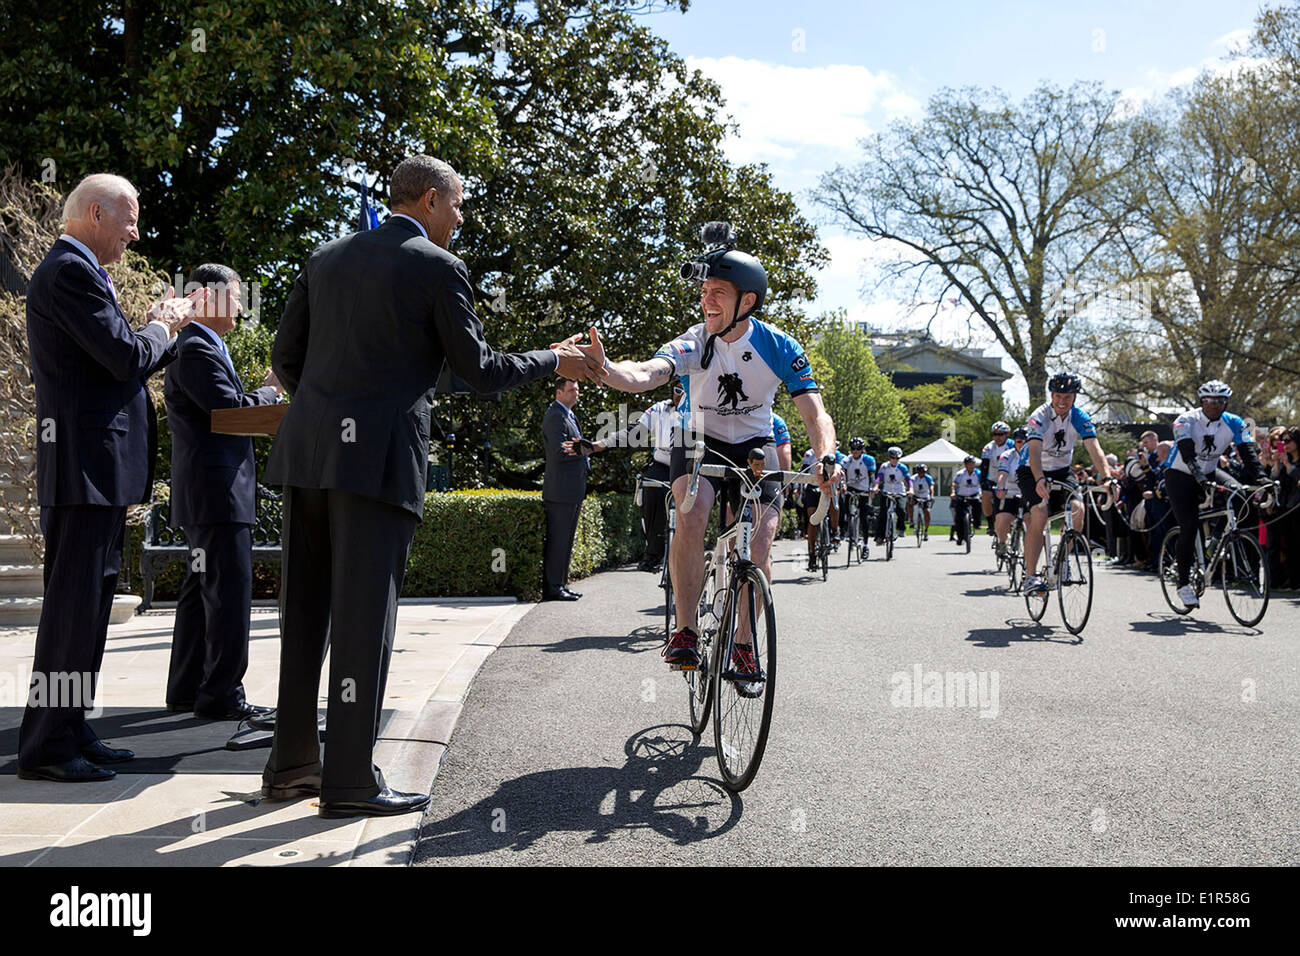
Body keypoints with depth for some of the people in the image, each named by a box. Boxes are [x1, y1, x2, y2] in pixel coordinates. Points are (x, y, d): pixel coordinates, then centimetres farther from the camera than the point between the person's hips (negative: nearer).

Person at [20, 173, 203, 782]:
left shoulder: (75, 270, 21)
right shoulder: (70, 271, -12)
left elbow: (119, 364, 21)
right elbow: (126, 358, -18)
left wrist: (170, 328, 18)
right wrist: (163, 326, 0)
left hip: (97, 470, 11)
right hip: (85, 464, -11)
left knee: (90, 601, 14)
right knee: (73, 602, -7)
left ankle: (70, 729, 22)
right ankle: (45, 747, -1)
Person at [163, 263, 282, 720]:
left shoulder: (204, 346, 21)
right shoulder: (196, 348, -13)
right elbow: (230, 408, -21)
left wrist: (262, 391, 8)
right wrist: (271, 392, -5)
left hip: (206, 492, 11)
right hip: (217, 491, -11)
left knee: (202, 591, 15)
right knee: (229, 592, -8)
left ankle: (187, 689, 23)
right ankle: (221, 695, -3)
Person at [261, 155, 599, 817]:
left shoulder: (326, 258, 16)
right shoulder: (439, 268, -2)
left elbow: (285, 358, 15)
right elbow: (479, 372, -2)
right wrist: (554, 361, 12)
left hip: (307, 450, 7)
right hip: (379, 457, -6)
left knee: (304, 609, 13)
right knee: (363, 615, -2)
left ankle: (291, 764, 22)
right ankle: (350, 781, 4)